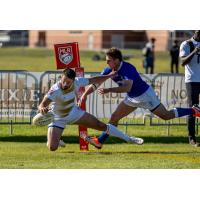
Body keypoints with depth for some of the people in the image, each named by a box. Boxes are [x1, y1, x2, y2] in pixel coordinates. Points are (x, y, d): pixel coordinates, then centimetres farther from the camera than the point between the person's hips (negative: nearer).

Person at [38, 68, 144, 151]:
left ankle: (128, 139, 22)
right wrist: (42, 108, -74)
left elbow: (93, 80, -3)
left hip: (73, 112, 4)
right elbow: (42, 105, -49)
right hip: (58, 118, -4)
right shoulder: (55, 90, -37)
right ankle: (55, 141, 24)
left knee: (101, 125, 5)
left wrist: (109, 75, 6)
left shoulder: (76, 82, -22)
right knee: (52, 148, -17)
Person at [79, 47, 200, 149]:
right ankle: (100, 141, 11)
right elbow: (96, 83, -4)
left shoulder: (128, 69, -33)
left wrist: (108, 90, -51)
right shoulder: (109, 70, -9)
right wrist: (85, 94, -16)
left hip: (145, 94, -7)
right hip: (132, 98, 7)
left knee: (166, 115, -2)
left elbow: (127, 87, -45)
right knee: (114, 117, 3)